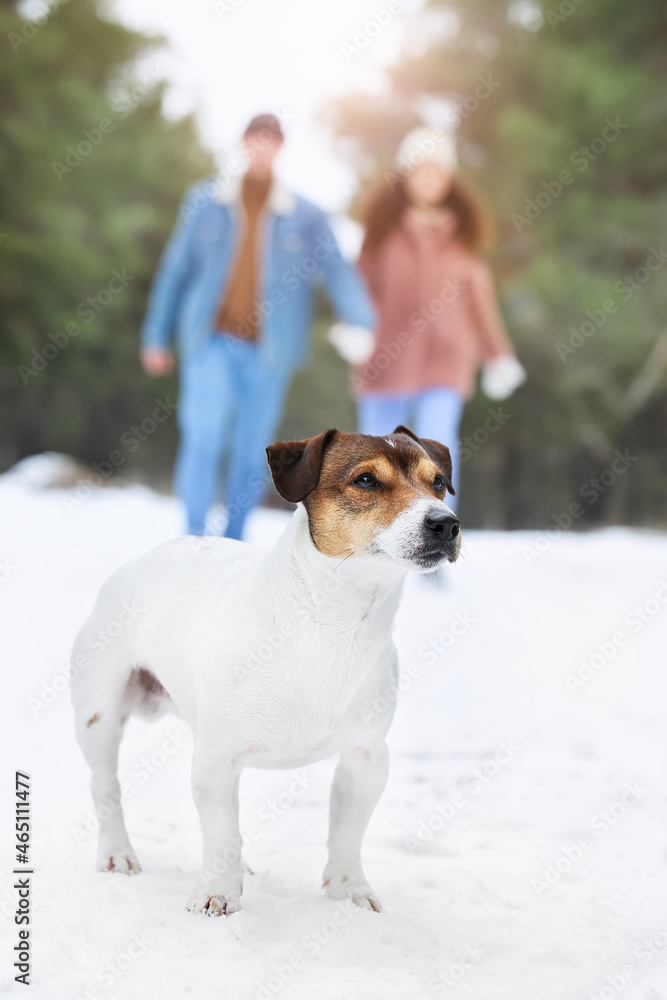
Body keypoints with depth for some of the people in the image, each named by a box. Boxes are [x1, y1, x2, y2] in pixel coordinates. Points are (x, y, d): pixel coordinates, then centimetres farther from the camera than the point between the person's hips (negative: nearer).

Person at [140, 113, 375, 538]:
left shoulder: (305, 215, 1)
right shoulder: (205, 201, 4)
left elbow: (337, 272, -7)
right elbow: (176, 270, 9)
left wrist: (363, 325, -24)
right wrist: (156, 337, 10)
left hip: (268, 352, 1)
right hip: (212, 343, -1)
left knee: (253, 453, 6)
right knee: (203, 438, -14)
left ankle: (233, 540, 21)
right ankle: (195, 537, -8)